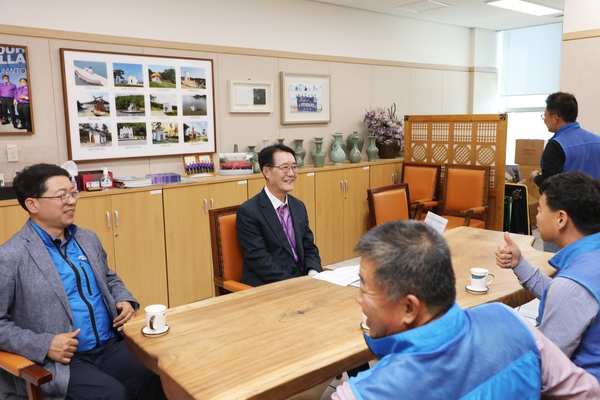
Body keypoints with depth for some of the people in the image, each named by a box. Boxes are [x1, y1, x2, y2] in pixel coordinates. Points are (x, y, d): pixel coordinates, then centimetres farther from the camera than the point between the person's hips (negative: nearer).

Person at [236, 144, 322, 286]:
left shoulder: (299, 206, 11)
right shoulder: (248, 211, -10)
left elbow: (309, 247, 11)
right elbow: (259, 259, -15)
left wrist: (313, 274, -8)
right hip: (266, 288, -6)